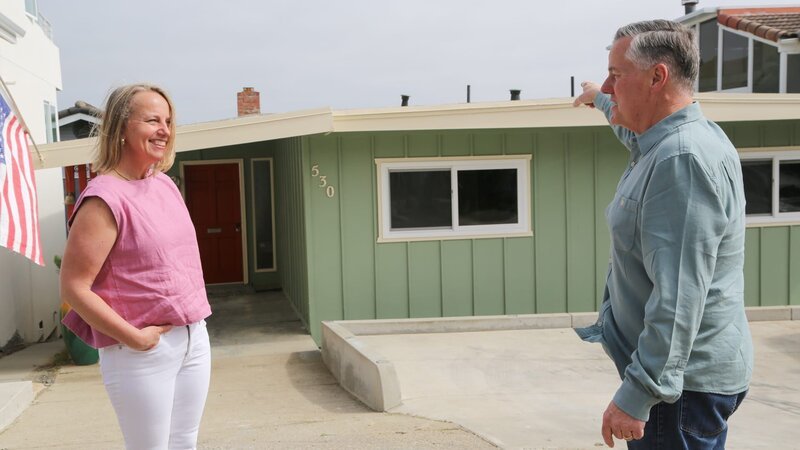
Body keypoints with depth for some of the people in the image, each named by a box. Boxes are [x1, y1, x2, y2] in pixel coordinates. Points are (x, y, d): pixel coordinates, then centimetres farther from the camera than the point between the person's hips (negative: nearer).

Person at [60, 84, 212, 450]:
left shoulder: (165, 184, 8)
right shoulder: (105, 198, -16)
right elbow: (73, 287, -17)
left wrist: (195, 325, 13)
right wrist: (133, 337, -17)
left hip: (194, 337, 7)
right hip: (144, 349, -7)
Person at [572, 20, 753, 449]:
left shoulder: (684, 160, -24)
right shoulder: (664, 142, 7)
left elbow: (680, 297, -30)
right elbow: (636, 132, 36)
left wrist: (636, 395, -30)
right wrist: (601, 100, 51)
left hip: (682, 381, -10)